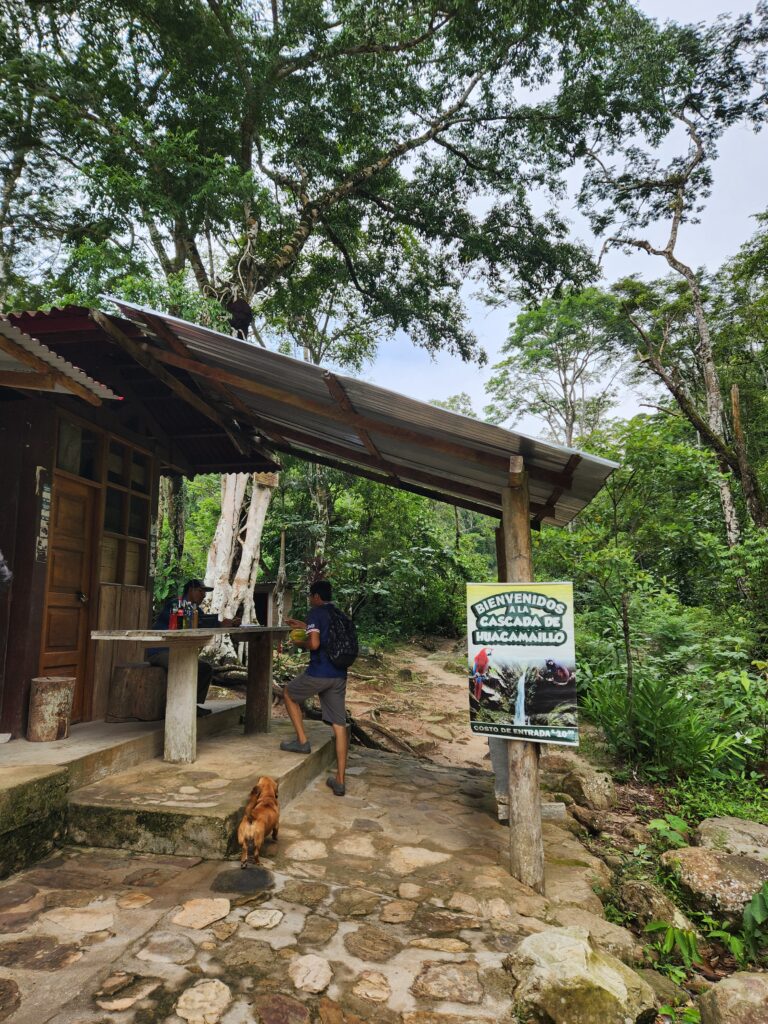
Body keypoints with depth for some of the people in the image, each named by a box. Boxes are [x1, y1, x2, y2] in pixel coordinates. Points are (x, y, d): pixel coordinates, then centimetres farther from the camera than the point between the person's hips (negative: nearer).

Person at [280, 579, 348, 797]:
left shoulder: (316, 612, -7)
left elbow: (314, 643, -18)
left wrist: (300, 643, 2)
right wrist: (305, 626, 36)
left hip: (319, 672, -6)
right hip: (339, 674, 6)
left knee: (288, 694, 23)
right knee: (339, 724, 6)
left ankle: (302, 741, 20)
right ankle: (340, 780, 8)